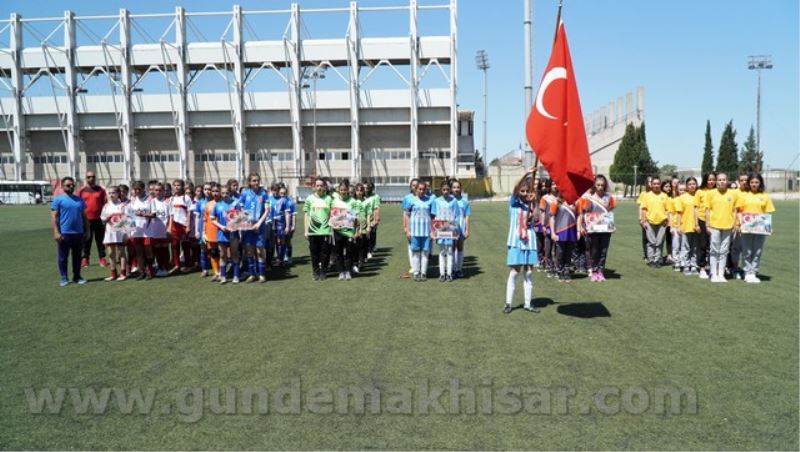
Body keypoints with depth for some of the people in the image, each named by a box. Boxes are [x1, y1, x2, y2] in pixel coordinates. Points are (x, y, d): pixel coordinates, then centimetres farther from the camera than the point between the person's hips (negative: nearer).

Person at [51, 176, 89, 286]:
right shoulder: (58, 199, -1)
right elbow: (54, 217, -6)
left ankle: (77, 277, 18)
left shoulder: (80, 200, 12)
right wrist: (56, 232, -14)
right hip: (64, 233, -4)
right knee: (63, 257, 4)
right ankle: (64, 278, 12)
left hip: (79, 233, 4)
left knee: (77, 256, 10)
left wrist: (87, 231, 11)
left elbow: (84, 216, 16)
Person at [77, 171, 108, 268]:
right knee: (86, 240, 6)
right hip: (86, 219, 0)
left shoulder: (101, 190, 6)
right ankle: (85, 259, 13)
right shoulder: (81, 190, 6)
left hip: (99, 219, 0)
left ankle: (102, 258, 11)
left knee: (100, 239, 5)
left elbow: (105, 203, 7)